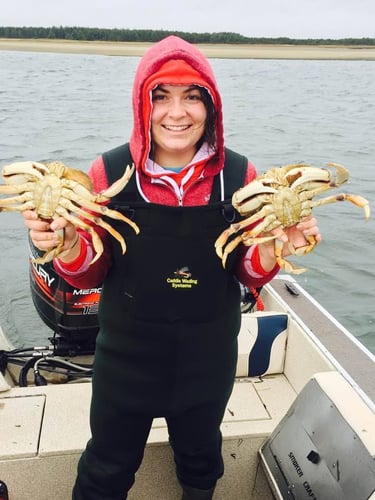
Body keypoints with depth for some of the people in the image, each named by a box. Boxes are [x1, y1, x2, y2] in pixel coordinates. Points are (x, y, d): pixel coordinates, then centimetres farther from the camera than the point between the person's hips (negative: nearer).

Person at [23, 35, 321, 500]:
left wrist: (276, 244, -24)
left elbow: (251, 275, -3)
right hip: (126, 357, -1)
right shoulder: (110, 171, -14)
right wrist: (66, 246, -28)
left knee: (201, 461, 29)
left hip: (209, 359, 2)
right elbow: (90, 275, -6)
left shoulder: (239, 174, -12)